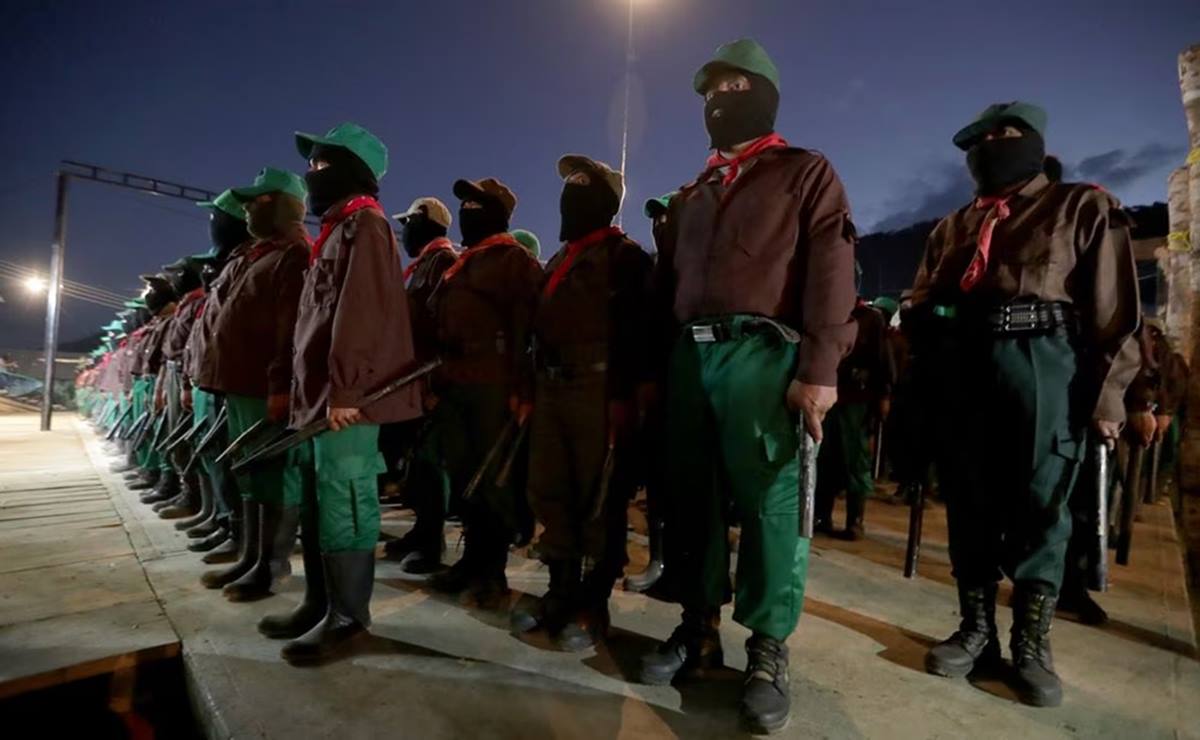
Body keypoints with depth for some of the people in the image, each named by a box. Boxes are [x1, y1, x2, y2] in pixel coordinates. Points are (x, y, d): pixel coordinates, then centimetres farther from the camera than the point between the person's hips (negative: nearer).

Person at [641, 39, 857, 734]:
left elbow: (830, 268, -4)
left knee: (771, 502, -2)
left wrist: (820, 367, -15)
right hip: (689, 354, 6)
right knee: (694, 497, 7)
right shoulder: (692, 194, 26)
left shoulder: (805, 172, 9)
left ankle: (769, 649, 11)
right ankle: (699, 627, 21)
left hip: (762, 353, -5)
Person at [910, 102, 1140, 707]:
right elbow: (921, 304, 19)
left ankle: (1031, 645, 14)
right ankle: (976, 630, 18)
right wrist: (925, 373, 4)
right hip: (958, 370, 4)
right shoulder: (952, 227, 24)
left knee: (1038, 508, 0)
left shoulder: (1083, 207, 13)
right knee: (968, 504, 6)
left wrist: (1107, 392, -6)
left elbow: (1114, 308, 3)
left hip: (1042, 366, -3)